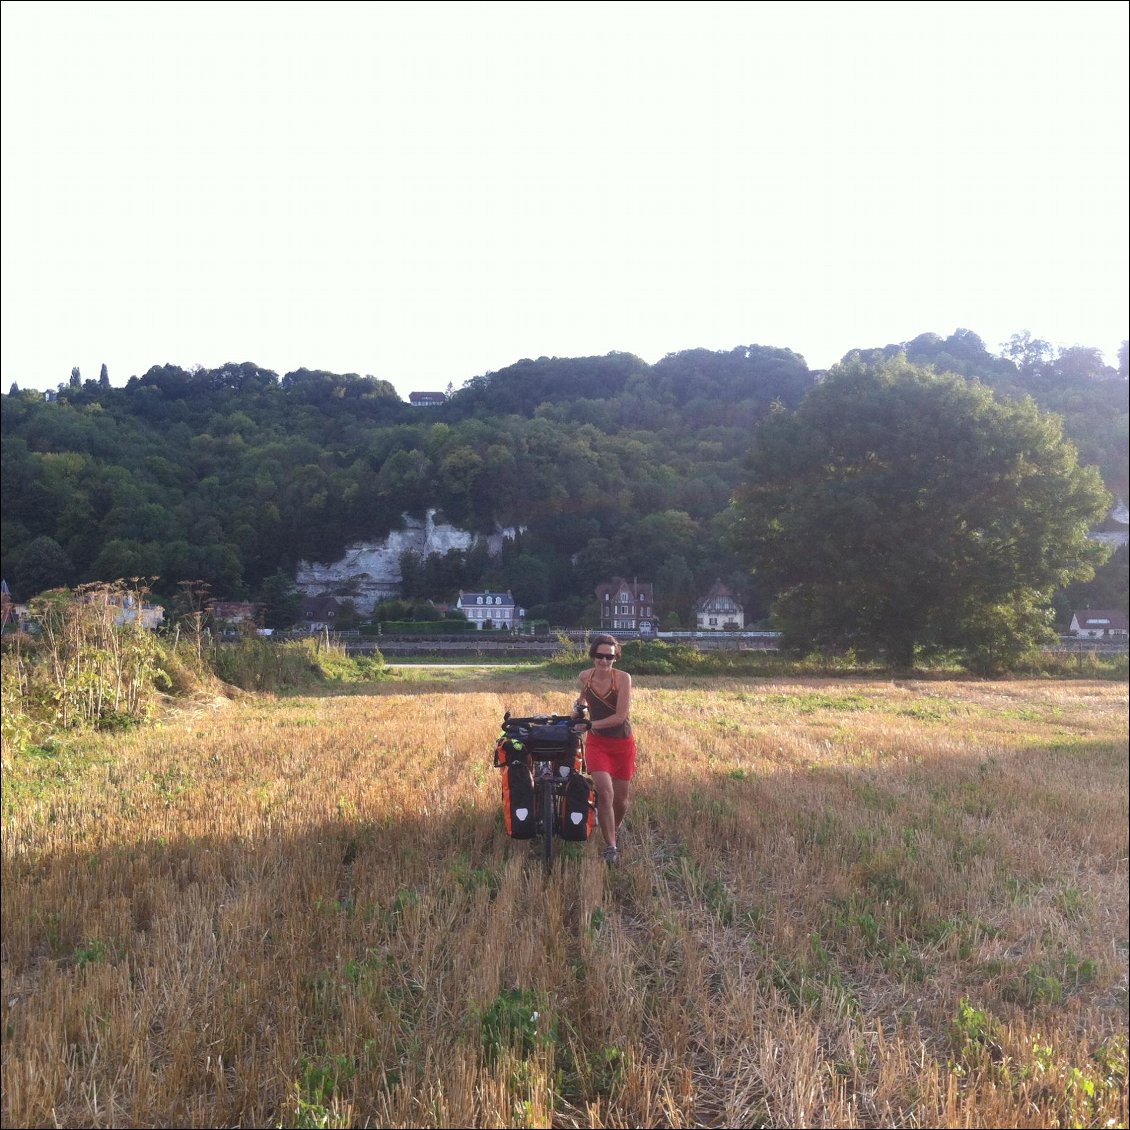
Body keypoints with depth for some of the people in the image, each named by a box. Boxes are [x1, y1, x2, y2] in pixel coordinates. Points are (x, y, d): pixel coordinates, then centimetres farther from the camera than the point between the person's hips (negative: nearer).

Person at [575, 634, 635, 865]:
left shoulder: (623, 678, -14)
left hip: (622, 744, -1)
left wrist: (591, 724, -15)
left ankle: (613, 833, 39)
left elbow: (620, 716, -19)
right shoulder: (584, 677, -3)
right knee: (605, 793, -20)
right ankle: (610, 847, -11)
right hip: (597, 743, 1)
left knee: (620, 800, 9)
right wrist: (579, 706, 12)